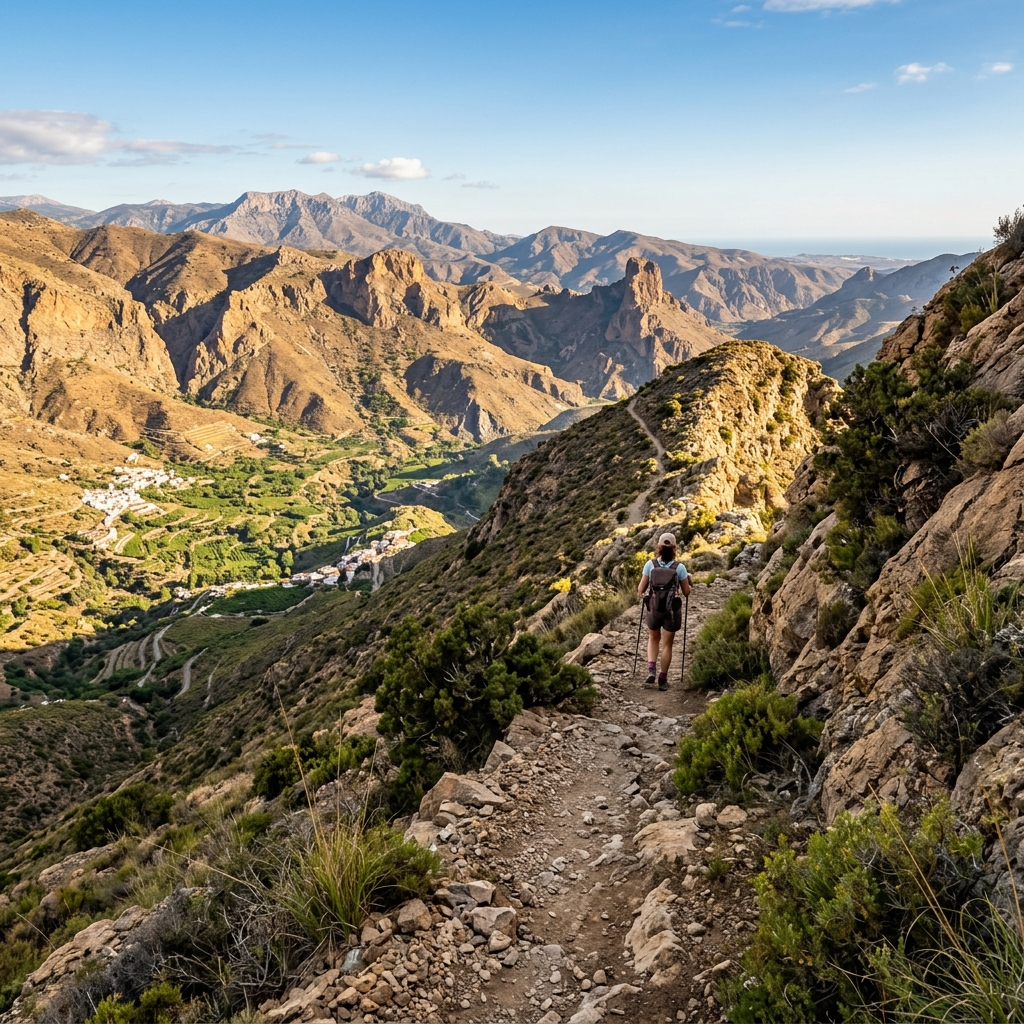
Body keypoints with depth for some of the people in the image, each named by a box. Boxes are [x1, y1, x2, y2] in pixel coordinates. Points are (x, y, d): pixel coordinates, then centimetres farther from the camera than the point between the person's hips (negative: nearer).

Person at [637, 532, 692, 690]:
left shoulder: (650, 564, -6)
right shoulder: (679, 567, -7)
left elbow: (641, 590, -3)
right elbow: (686, 592, 0)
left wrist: (640, 591, 19)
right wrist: (689, 586, 22)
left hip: (654, 608, 1)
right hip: (672, 610, -1)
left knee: (653, 639, 23)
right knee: (667, 644, 12)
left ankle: (651, 670, 3)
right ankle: (663, 679, 16)